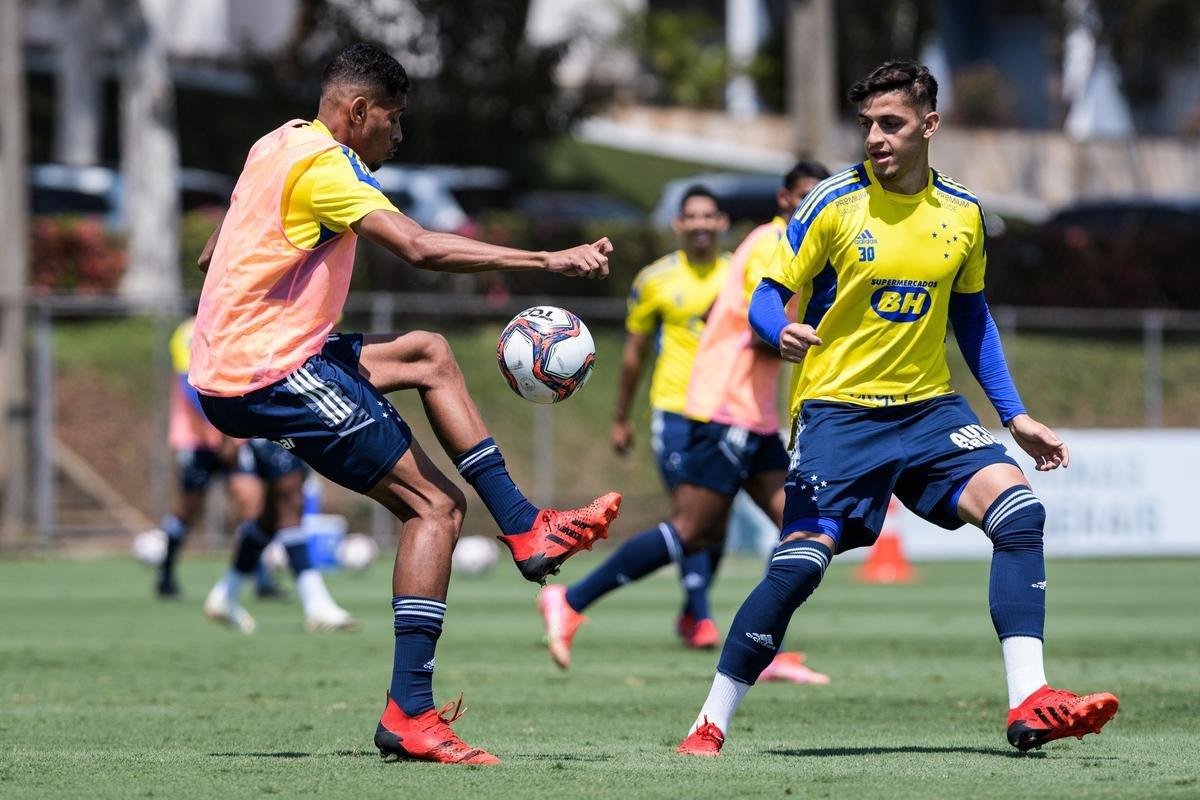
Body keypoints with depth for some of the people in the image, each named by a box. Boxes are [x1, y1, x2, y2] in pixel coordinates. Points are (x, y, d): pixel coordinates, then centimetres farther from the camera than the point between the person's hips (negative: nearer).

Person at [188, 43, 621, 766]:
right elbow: (421, 248, -28)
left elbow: (215, 248, 30)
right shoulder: (324, 167, -16)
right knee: (436, 507, -8)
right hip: (269, 377, -10)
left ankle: (525, 528, 18)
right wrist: (550, 260, -27)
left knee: (430, 355, 22)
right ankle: (409, 714, -12)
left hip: (228, 358, 10)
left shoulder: (278, 146, 15)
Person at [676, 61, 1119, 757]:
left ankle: (1030, 706, -22)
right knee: (798, 565, -14)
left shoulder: (964, 215, 5)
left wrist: (1016, 417, 16)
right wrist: (783, 332, -28)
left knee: (1019, 510, -19)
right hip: (840, 411, -3)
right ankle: (710, 726, 2)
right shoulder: (835, 203, -7)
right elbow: (768, 297, -4)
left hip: (929, 407, 3)